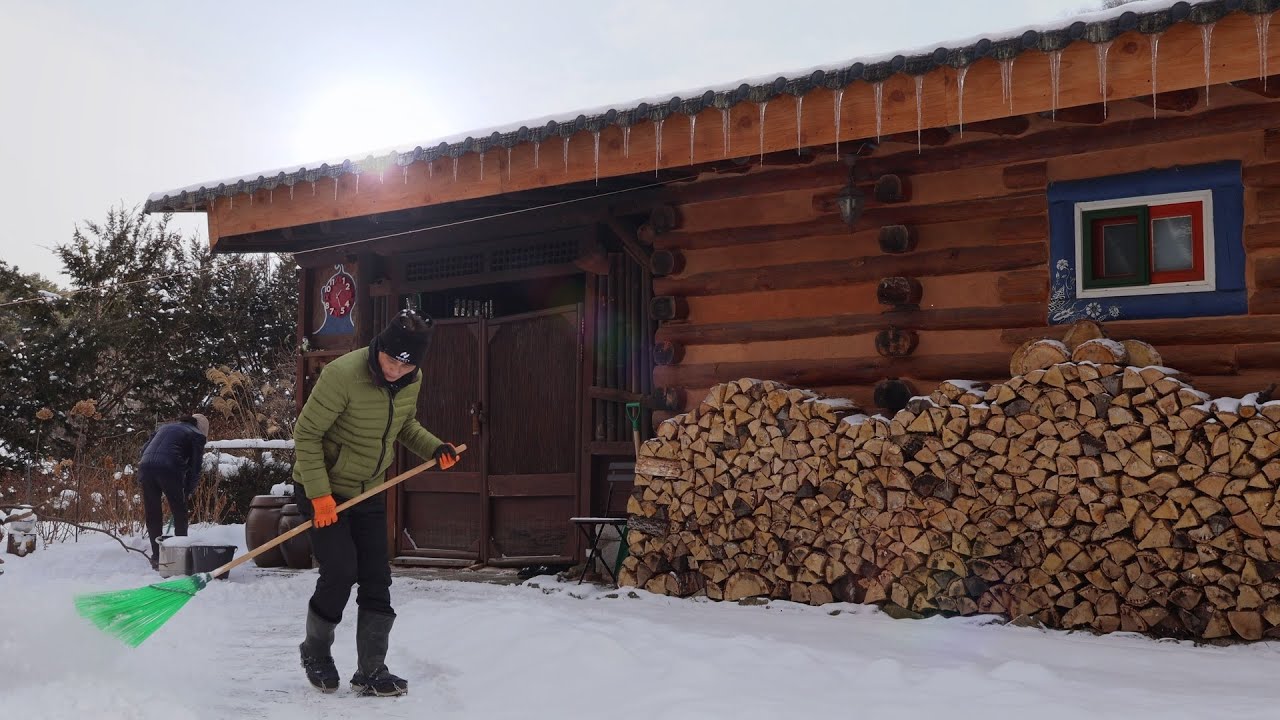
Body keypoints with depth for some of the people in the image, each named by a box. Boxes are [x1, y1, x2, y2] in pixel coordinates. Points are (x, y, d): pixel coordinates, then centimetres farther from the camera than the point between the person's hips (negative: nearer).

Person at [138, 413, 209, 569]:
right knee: (180, 514, 12)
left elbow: (144, 448, 23)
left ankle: (156, 558, 17)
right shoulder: (197, 435, 14)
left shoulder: (165, 427, 30)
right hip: (169, 469, -5)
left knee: (152, 515, 14)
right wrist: (187, 492, 18)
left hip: (146, 467, 5)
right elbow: (195, 467, 8)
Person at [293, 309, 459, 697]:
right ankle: (315, 652, 20)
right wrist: (319, 494, -23)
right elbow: (307, 433, -21)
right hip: (325, 489, -6)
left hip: (369, 491, 6)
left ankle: (371, 672, 13)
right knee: (339, 574, -7)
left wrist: (433, 447, -8)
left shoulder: (412, 380, -7)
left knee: (376, 580, 3)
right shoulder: (342, 374, -28)